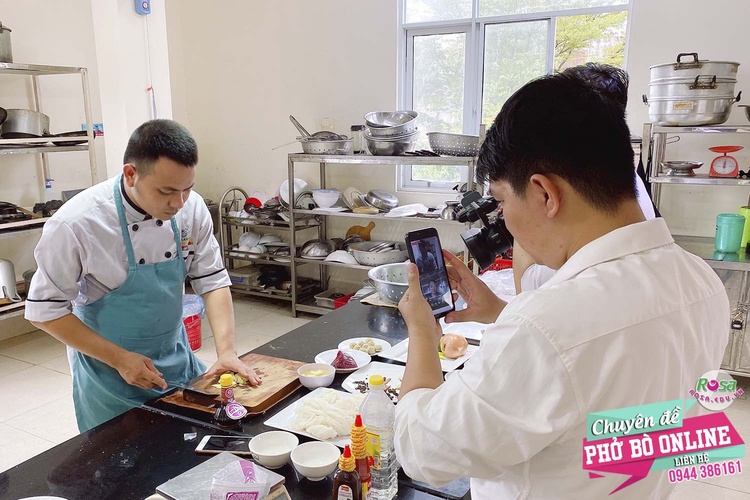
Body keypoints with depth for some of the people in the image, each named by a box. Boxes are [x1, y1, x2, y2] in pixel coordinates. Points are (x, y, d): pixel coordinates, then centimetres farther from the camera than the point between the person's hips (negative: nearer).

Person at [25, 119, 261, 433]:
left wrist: (226, 351, -17)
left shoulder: (191, 208, -13)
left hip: (177, 360, 4)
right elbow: (44, 310, -15)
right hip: (109, 374, -4)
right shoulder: (75, 224, -25)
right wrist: (120, 359, -17)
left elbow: (212, 280, -6)